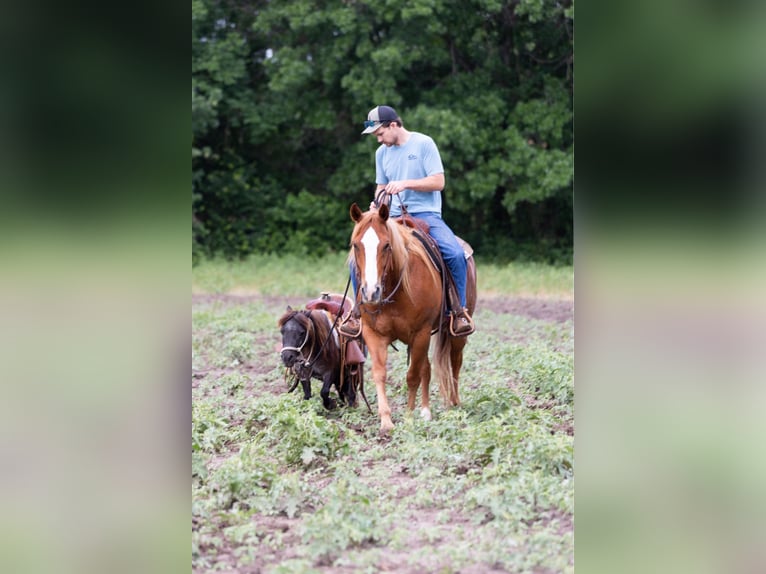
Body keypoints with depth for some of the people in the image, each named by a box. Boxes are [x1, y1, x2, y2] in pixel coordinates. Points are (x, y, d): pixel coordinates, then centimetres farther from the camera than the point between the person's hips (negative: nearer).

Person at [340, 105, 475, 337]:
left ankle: (459, 311, -12)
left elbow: (438, 182, -8)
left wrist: (406, 183, -19)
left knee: (455, 254, -28)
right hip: (393, 217, 4)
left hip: (426, 215, -4)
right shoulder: (382, 152, 12)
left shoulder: (423, 144, -4)